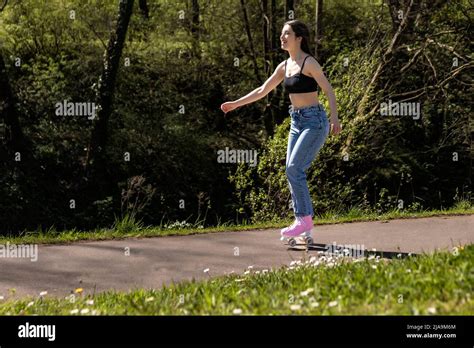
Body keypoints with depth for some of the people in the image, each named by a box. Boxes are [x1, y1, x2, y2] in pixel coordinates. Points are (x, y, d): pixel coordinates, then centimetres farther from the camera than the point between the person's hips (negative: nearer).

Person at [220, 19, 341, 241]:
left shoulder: (309, 62, -12)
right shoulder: (284, 66, 10)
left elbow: (329, 91, -14)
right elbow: (262, 91, 17)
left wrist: (334, 117, -27)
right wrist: (236, 104, 15)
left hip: (315, 122, -8)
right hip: (297, 123, 8)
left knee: (294, 169, -15)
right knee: (293, 172, 3)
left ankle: (305, 219, -7)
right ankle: (303, 223, 8)